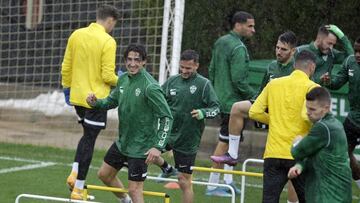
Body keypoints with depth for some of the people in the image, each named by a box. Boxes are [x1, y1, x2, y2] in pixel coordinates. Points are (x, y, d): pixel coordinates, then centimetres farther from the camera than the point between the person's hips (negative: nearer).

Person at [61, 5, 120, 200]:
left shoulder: (76, 35, 3)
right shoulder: (108, 41, -15)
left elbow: (66, 67, 7)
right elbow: (107, 76, -16)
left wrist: (67, 87, 19)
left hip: (77, 96, 6)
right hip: (96, 99, -6)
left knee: (87, 134, 23)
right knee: (89, 140, 2)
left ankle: (74, 172, 6)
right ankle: (78, 188, 3)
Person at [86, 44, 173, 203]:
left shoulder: (150, 87, -22)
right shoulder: (123, 79, 1)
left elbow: (167, 117, -22)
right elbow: (112, 101, 16)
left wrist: (158, 146, -29)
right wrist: (96, 102, -6)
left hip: (140, 147, -8)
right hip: (122, 142, 8)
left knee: (134, 190, -7)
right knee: (104, 174, 21)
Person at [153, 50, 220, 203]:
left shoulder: (203, 84, -8)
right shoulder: (172, 81, 3)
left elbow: (216, 108, -9)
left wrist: (203, 113, -27)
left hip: (187, 140, -4)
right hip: (168, 132, 4)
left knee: (185, 182, 1)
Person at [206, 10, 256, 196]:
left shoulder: (220, 42, 11)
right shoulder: (238, 48, -18)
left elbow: (212, 71, 18)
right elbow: (239, 80, -22)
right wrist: (255, 97, -11)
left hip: (221, 99, 9)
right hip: (233, 102, -9)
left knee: (228, 140, 16)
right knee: (225, 142, -4)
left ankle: (228, 179, 17)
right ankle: (213, 185, 0)